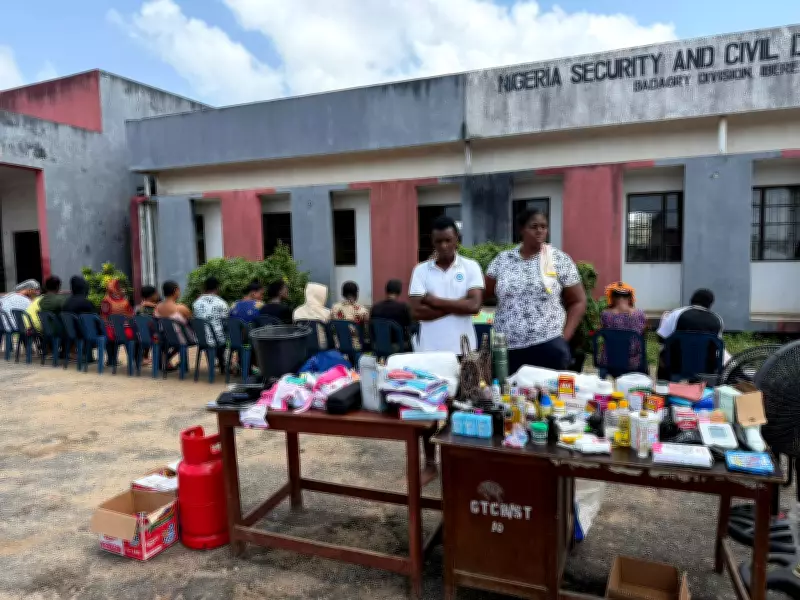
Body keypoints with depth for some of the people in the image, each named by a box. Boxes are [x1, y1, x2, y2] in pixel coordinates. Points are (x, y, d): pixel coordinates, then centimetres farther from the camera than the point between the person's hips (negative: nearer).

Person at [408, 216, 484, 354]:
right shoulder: (420, 270, 3)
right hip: (429, 350, 0)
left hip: (463, 349, 0)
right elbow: (416, 311, -7)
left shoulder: (471, 267, 2)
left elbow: (474, 306, -10)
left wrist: (436, 301, -9)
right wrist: (459, 305, -9)